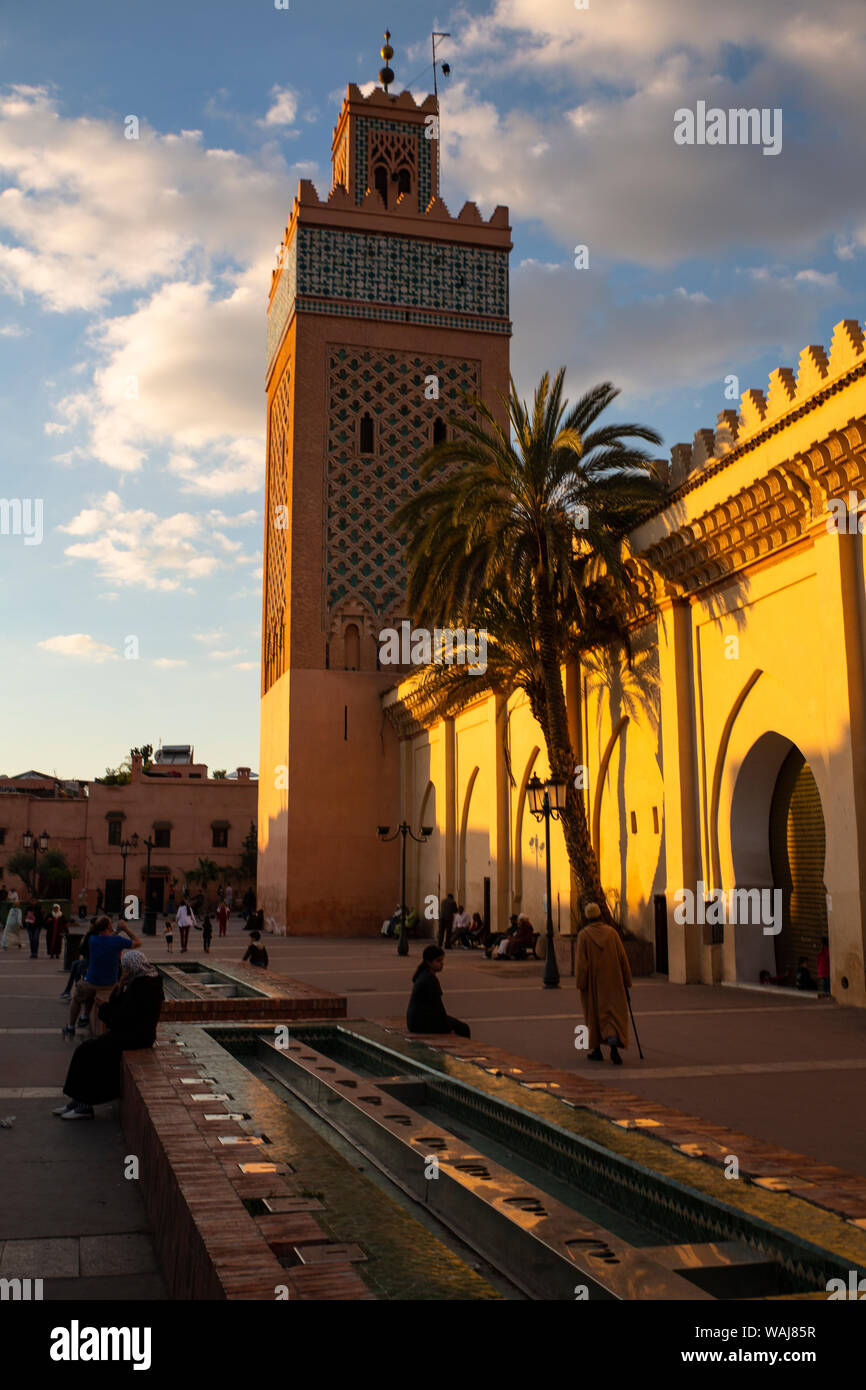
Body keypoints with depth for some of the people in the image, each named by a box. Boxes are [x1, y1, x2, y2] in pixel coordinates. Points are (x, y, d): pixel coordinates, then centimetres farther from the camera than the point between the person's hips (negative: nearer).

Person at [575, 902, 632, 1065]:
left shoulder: (584, 935, -8)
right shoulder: (612, 932, -1)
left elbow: (581, 962, -13)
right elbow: (622, 957, 0)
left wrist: (580, 983, -8)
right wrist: (626, 981, 7)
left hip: (592, 983, -1)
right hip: (612, 982, 1)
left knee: (594, 1014, 12)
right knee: (614, 1013, 2)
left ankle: (596, 1050, 16)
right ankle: (613, 1039, -25)